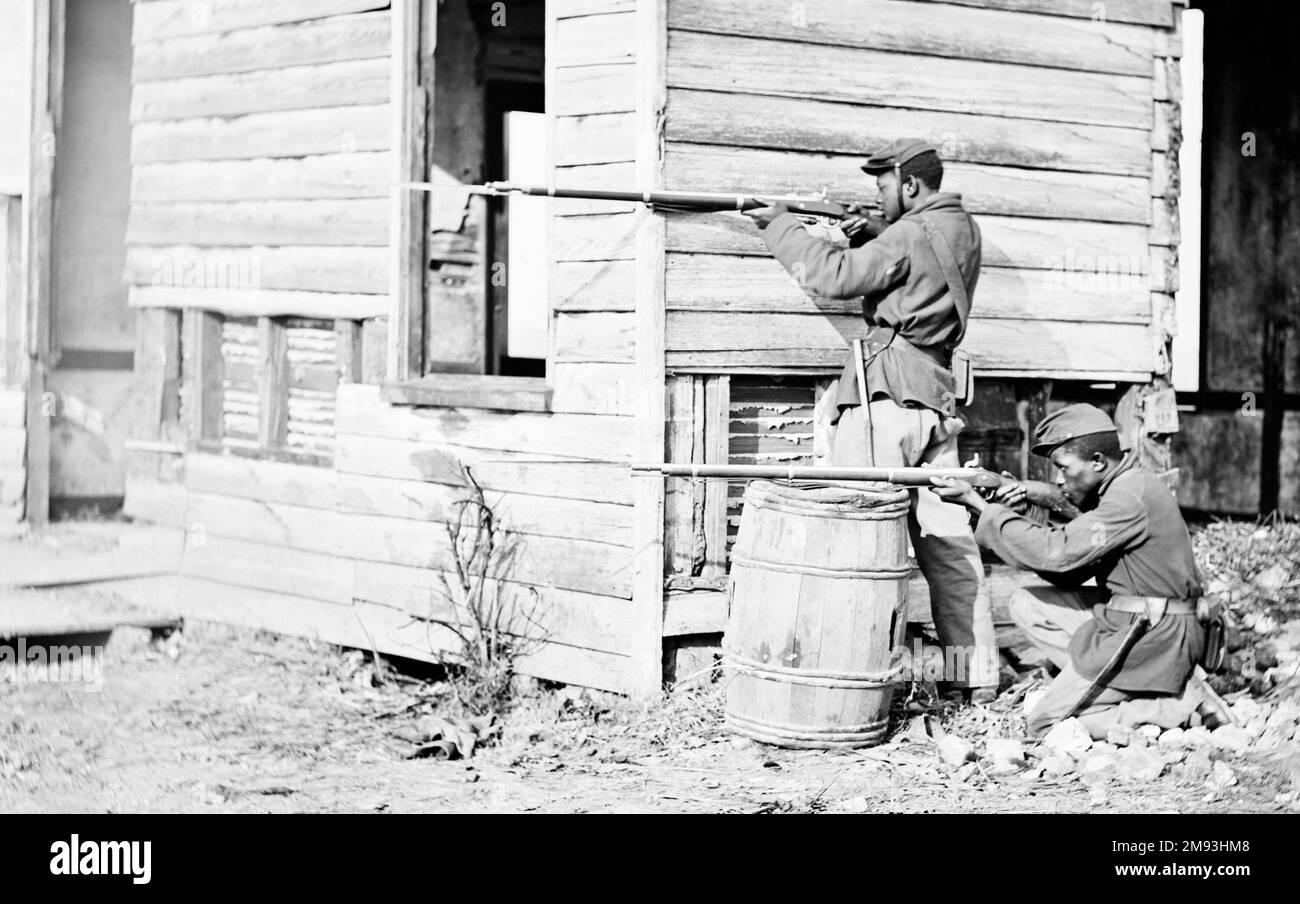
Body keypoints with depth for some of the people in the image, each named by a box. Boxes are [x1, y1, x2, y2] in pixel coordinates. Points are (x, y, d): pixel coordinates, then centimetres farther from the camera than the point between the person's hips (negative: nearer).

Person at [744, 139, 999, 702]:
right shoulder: (962, 229, 14)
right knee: (947, 538, 10)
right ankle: (975, 674, 12)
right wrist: (873, 234, 9)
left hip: (885, 394, -8)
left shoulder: (911, 235, -11)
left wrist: (780, 226, -5)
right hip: (937, 397, 8)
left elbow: (834, 277, -14)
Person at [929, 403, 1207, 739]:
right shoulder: (1115, 491, 12)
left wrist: (980, 505, -17)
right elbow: (1069, 572, 11)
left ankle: (1177, 709, -4)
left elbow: (1057, 552, -23)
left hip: (1149, 642, -10)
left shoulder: (1130, 497, -19)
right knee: (1027, 604, 9)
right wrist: (1020, 514, -2)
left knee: (1044, 727, -2)